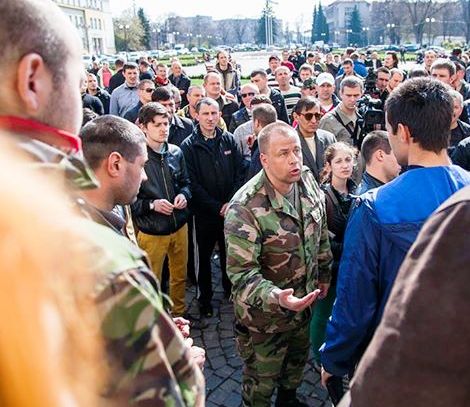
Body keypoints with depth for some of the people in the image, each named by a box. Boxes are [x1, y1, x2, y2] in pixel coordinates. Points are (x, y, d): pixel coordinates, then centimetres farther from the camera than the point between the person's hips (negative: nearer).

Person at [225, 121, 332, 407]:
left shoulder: (308, 182, -8)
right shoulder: (246, 207, -30)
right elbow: (241, 272, -29)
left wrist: (324, 274, 14)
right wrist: (275, 297, -44)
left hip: (304, 301, 7)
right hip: (265, 315, -6)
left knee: (299, 360, 31)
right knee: (261, 383, 16)